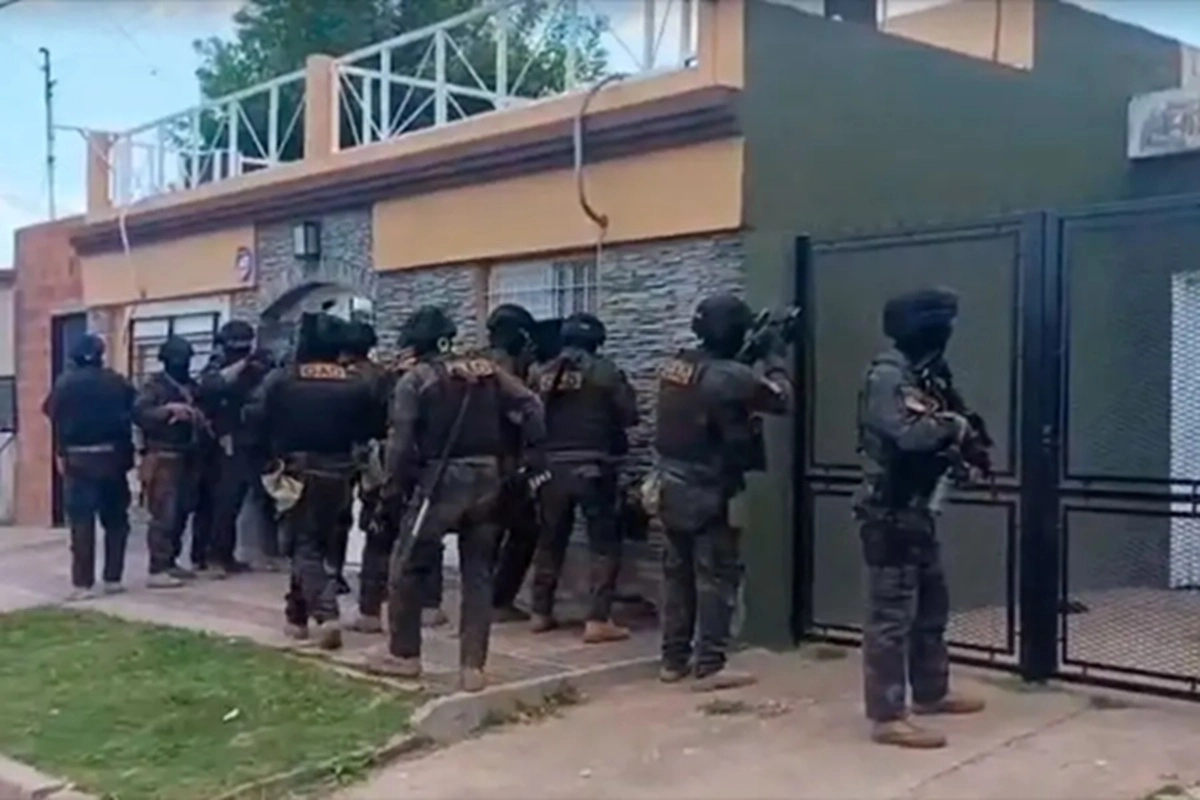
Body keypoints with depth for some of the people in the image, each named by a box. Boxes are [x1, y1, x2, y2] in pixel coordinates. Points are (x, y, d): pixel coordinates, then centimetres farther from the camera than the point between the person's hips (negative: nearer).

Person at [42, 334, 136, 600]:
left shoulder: (65, 383, -1)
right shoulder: (117, 382, 2)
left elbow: (55, 419, -1)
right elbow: (133, 414, 2)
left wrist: (60, 454, 10)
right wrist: (127, 453, 9)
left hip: (79, 458, -1)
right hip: (112, 456, 2)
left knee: (82, 522, -1)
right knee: (115, 519, 12)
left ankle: (83, 583, -4)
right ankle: (113, 578, 11)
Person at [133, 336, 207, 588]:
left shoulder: (190, 387, 16)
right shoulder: (154, 385, -4)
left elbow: (198, 416, 21)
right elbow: (139, 413, -18)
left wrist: (201, 421, 0)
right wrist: (168, 409, -27)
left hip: (184, 457, 7)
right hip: (162, 457, -7)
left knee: (179, 513, 9)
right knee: (164, 514, -11)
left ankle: (169, 562, 19)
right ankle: (157, 570, -10)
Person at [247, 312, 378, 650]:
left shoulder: (281, 380, -9)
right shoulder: (356, 385, -5)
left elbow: (254, 417, -10)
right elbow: (370, 430, 0)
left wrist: (277, 447, 5)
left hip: (296, 471, -2)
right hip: (336, 473, 3)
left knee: (304, 544, 2)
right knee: (322, 541, 17)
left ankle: (326, 614, -14)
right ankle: (298, 614, 24)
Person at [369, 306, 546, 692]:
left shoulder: (416, 379, -3)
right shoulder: (487, 370, 9)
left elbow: (401, 439, -11)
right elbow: (531, 407, 0)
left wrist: (396, 484, -2)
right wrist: (535, 457, 3)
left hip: (441, 480, -4)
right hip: (486, 480, 4)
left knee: (406, 566, 12)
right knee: (478, 574, 9)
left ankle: (404, 654, 19)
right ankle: (473, 666, 7)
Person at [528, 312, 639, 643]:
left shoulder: (541, 374, 3)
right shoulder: (605, 371, -6)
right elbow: (631, 414, -3)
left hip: (552, 467, 4)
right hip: (593, 468, -4)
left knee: (550, 540, 16)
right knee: (604, 543, 2)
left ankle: (541, 612, 23)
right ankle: (598, 620, -4)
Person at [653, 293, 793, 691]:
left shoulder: (674, 366, 5)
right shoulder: (729, 376, -17)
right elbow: (780, 399, -8)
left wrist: (754, 359, 10)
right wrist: (774, 357, 7)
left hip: (672, 486, 8)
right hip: (709, 492, -8)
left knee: (678, 573, 14)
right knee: (717, 576, 0)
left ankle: (674, 660, 20)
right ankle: (710, 667, 1)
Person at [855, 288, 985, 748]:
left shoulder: (913, 376, 16)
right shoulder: (886, 376, -16)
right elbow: (909, 433, -29)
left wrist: (960, 446, 1)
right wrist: (954, 426, -12)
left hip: (915, 510, 10)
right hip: (890, 512, -10)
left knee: (931, 604, 20)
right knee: (892, 614, -8)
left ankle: (930, 693, 34)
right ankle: (887, 717, -4)